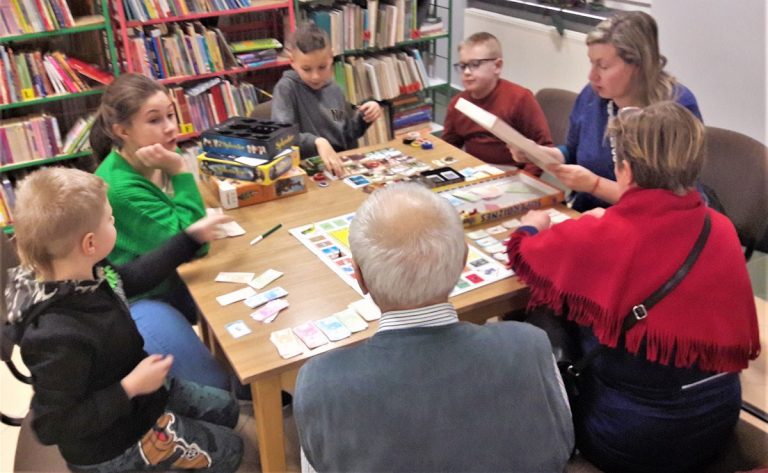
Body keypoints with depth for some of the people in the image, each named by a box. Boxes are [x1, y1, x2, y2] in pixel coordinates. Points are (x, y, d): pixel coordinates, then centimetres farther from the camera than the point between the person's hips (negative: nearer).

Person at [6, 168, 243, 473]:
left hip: (138, 396, 8)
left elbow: (133, 277, 7)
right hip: (113, 445, -8)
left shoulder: (86, 273, -15)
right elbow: (53, 427, -30)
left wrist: (192, 237, 10)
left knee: (225, 408, 22)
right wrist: (130, 388, -31)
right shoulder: (59, 335, -41)